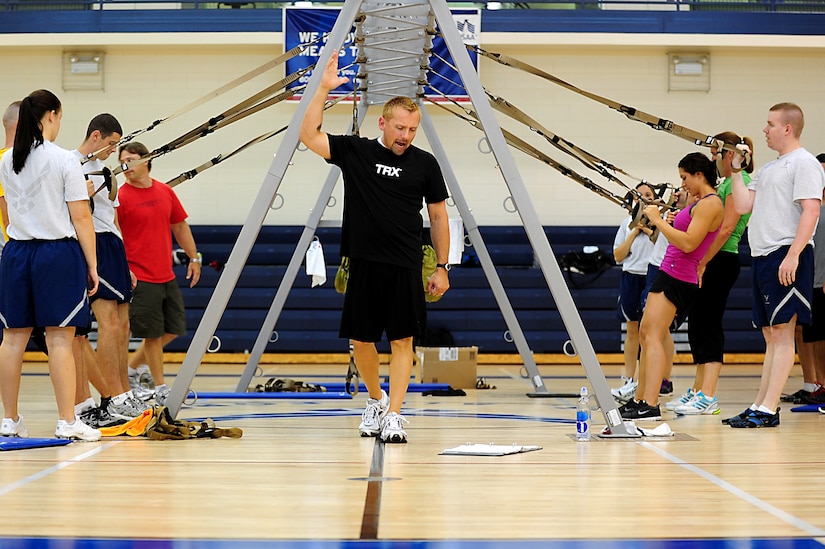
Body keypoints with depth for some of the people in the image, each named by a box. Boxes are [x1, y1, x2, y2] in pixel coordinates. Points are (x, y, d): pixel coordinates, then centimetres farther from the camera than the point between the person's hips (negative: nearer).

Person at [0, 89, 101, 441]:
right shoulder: (64, 160, -8)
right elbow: (81, 217, -9)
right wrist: (92, 264, -3)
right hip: (59, 253, -5)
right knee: (60, 339, -3)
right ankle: (67, 422, -1)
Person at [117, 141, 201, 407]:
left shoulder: (165, 192, 8)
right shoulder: (121, 197, -8)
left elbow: (180, 226, 18)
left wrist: (193, 257, 16)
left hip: (167, 276, 6)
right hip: (140, 278, -6)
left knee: (173, 329, 10)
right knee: (154, 334, -3)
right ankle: (160, 387, 7)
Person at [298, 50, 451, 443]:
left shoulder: (425, 164, 4)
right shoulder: (354, 151, 3)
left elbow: (438, 216, 9)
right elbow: (308, 135, -8)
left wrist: (442, 267, 5)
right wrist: (324, 88, -15)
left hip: (405, 267, -1)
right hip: (363, 264, 1)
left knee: (402, 341, -6)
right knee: (361, 340, 7)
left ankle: (393, 415, -6)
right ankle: (375, 400, 30)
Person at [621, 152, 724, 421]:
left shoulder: (710, 204, -13)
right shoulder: (697, 201, 17)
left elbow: (688, 243, -24)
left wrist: (658, 220, -17)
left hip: (677, 278, -11)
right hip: (669, 274, 11)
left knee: (652, 336, -18)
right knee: (646, 334, 14)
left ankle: (650, 406, -26)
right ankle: (640, 399, 19)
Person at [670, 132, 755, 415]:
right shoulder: (726, 184, 20)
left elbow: (726, 229, -19)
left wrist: (702, 263, -21)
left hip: (720, 261, -10)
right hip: (711, 261, 10)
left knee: (708, 325, -13)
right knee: (698, 325, 13)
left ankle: (708, 397, -16)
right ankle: (698, 389, 21)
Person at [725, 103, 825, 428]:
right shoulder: (768, 169, 21)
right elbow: (743, 206, 16)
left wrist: (792, 255, -24)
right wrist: (736, 170, 14)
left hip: (786, 256, -9)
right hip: (762, 256, 9)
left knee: (783, 332, -8)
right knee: (770, 335, 11)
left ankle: (768, 410, -11)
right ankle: (759, 407, 13)